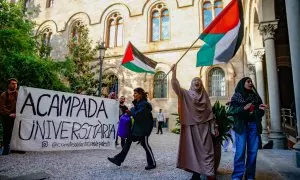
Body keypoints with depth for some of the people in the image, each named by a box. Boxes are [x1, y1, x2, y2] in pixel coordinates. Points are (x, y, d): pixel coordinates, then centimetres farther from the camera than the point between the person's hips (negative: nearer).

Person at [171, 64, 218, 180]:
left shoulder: (205, 96, 11)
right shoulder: (186, 94, 5)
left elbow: (210, 112, 11)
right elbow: (176, 87, -12)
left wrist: (214, 127, 7)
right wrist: (174, 72, -24)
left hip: (204, 127, 1)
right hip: (191, 127, -1)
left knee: (206, 150, -2)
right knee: (193, 150, 4)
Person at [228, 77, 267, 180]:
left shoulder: (255, 96, 16)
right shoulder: (236, 96, 4)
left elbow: (260, 113, 19)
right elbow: (230, 111, -5)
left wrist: (261, 109, -3)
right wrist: (243, 108, -17)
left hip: (254, 125, 4)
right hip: (241, 126, -4)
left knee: (253, 151, 3)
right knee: (240, 151, -8)